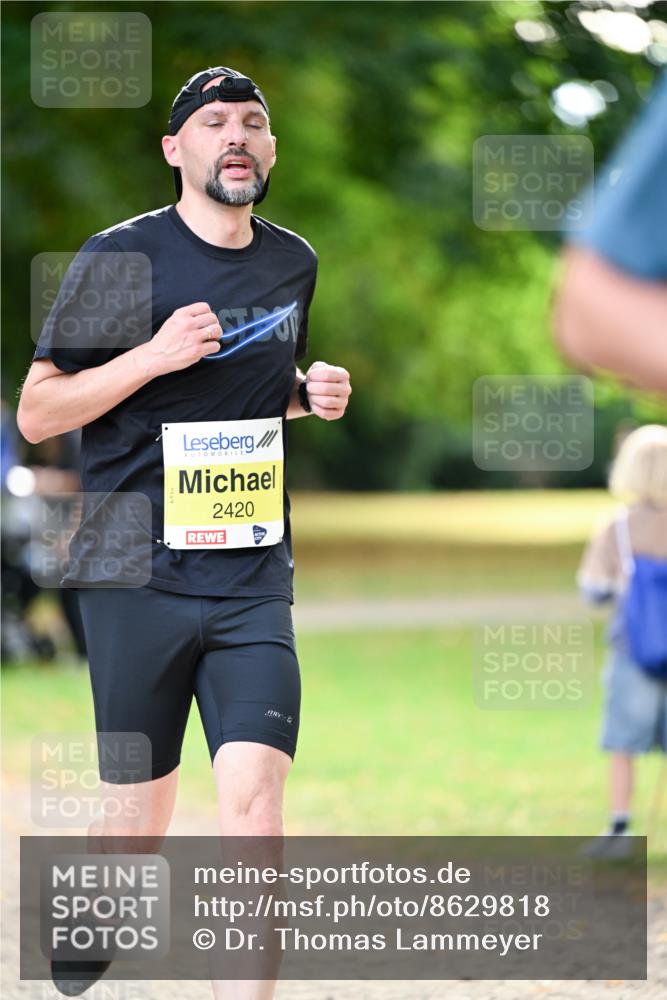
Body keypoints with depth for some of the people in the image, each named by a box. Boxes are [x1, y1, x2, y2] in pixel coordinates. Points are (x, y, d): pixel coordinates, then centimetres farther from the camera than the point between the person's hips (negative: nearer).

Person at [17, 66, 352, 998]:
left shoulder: (293, 262, 10)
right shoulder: (121, 256, -5)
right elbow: (36, 413, -4)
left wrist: (315, 394, 6)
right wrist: (153, 355, -17)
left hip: (254, 578, 3)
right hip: (136, 573, -3)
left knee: (253, 798, -14)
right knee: (139, 822, 6)